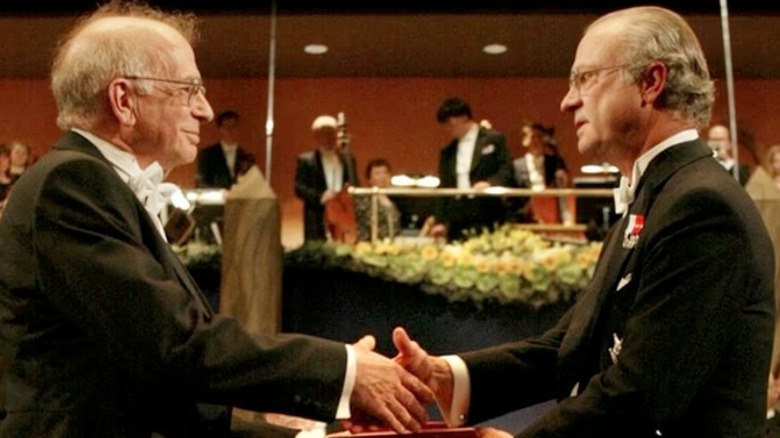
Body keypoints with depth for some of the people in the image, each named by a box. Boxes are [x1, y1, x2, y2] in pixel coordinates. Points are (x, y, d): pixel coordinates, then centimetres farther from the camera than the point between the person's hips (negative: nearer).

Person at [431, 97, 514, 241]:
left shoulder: (494, 139, 5)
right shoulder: (447, 152, 17)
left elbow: (507, 170, -1)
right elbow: (444, 188, 16)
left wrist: (489, 183, -20)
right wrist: (440, 221, 9)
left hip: (486, 217, -4)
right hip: (456, 221, 4)